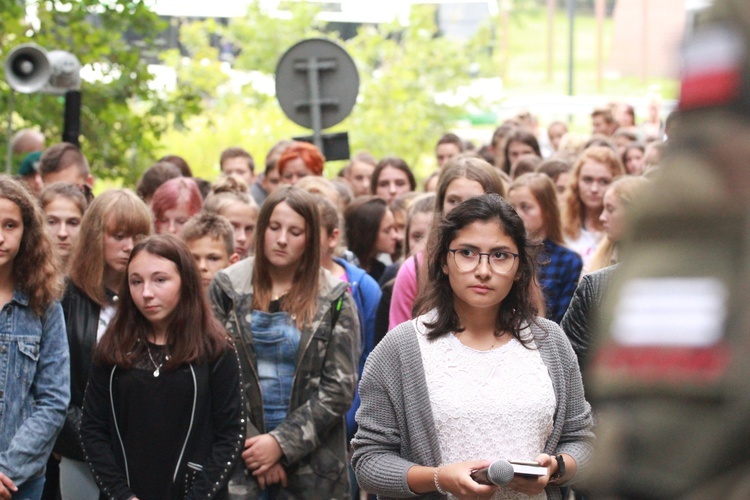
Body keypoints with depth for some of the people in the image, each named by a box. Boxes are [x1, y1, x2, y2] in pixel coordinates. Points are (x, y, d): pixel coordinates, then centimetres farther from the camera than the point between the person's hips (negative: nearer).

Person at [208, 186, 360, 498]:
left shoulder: (334, 298, 2)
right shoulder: (227, 287, 3)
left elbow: (340, 387, -2)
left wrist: (282, 443, -10)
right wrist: (251, 445, -9)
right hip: (238, 460, 0)